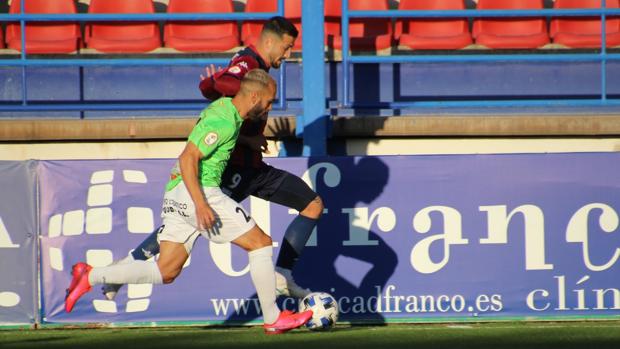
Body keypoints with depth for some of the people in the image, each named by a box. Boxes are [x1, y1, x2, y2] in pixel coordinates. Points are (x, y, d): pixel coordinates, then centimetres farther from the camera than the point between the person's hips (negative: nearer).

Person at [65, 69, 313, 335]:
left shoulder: (222, 106, 15)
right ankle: (273, 319, 2)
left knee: (166, 272, 6)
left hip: (176, 194, 10)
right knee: (260, 243, -1)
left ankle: (91, 276, -3)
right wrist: (201, 205, -28)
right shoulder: (225, 122, -14)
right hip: (197, 192, -10)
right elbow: (188, 158, -21)